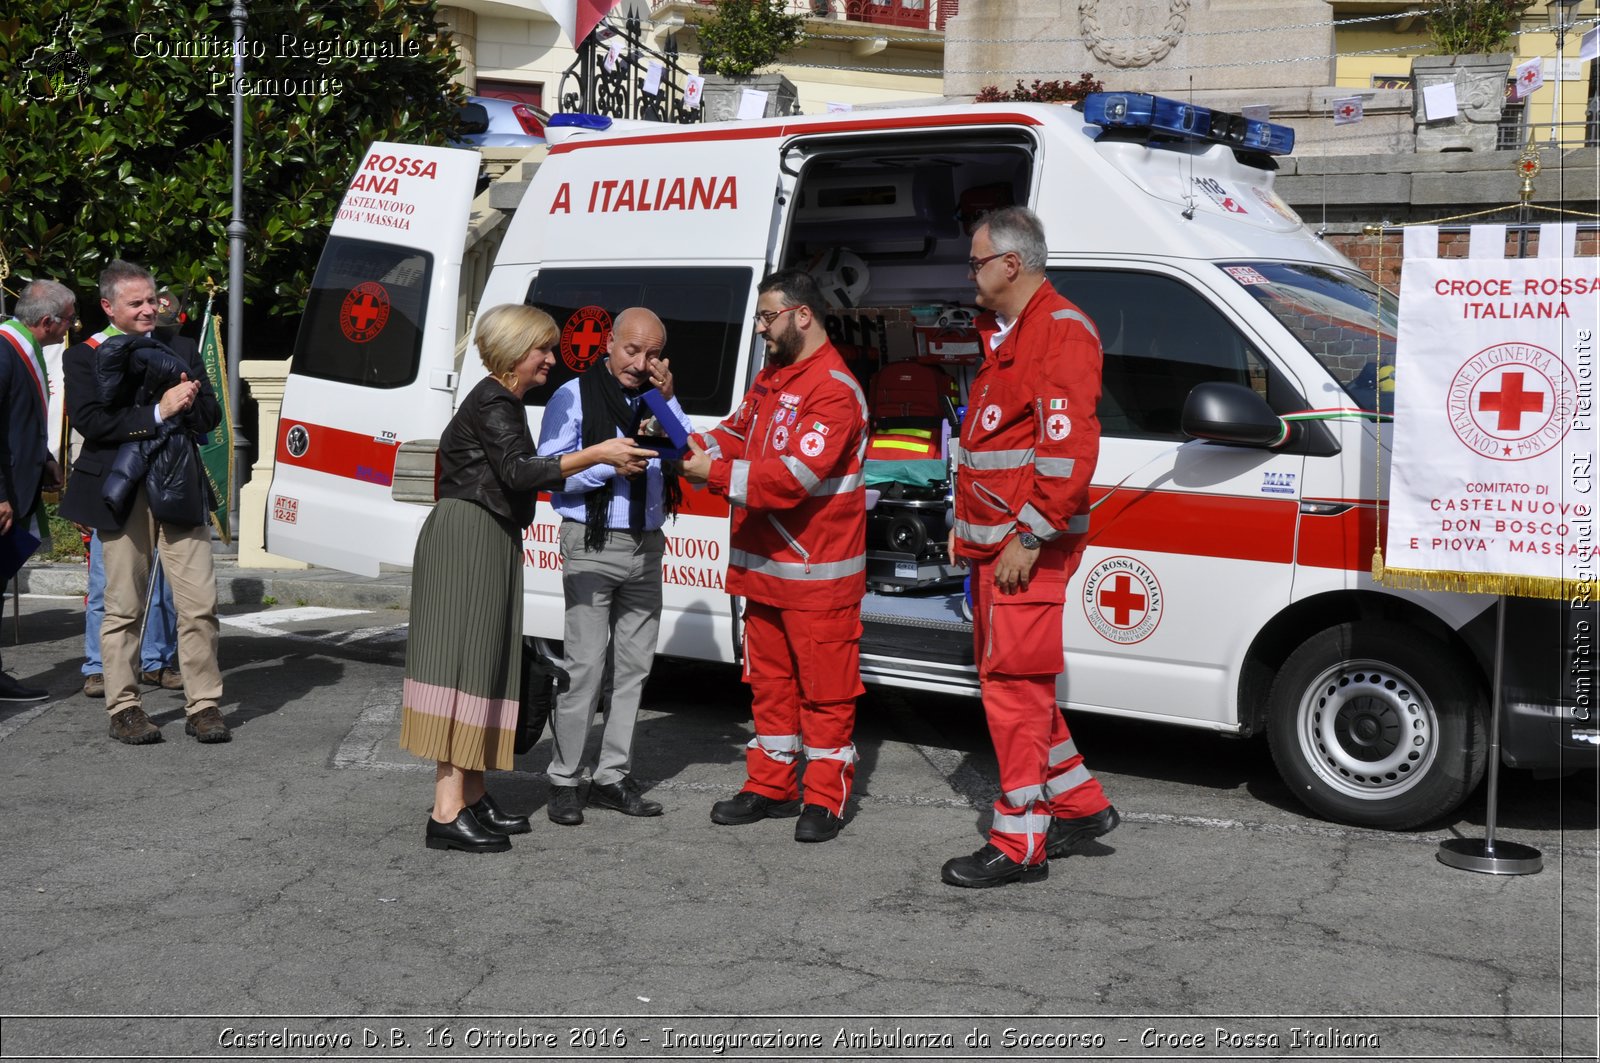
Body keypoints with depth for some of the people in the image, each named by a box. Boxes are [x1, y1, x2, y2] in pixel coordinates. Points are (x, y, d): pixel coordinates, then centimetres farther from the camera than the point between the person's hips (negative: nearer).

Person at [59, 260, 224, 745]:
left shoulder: (179, 349, 16)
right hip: (122, 491, -3)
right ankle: (124, 708, 12)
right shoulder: (84, 356, 4)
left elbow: (209, 417, 12)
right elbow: (90, 421, -10)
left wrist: (185, 400, -9)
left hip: (180, 489, 3)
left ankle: (204, 705, 7)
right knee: (124, 606, 3)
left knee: (199, 603, -1)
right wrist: (157, 413, -15)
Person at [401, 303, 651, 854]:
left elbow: (532, 474, 18)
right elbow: (519, 471, -24)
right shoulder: (491, 402, -11)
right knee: (464, 661, -13)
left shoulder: (507, 403, 21)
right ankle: (447, 813, -15)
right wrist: (597, 454, -26)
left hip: (491, 541, 11)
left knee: (484, 662, 11)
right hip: (466, 538, -11)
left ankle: (472, 797, 16)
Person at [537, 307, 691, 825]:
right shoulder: (574, 397, -2)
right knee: (586, 665, -8)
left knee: (633, 665, 9)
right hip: (593, 546, -6)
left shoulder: (657, 399, 13)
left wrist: (668, 400, -8)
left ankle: (612, 777, 18)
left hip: (646, 546, 6)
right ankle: (564, 781, 2)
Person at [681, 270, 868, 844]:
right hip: (765, 564, 9)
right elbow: (737, 433, 16)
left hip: (818, 574, -9)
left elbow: (796, 476, -25)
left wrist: (716, 474, -23)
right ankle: (771, 787, 26)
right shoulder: (771, 378, 15)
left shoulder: (834, 391, -17)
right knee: (769, 680, 16)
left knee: (825, 688, 1)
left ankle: (825, 798, 9)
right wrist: (691, 443, -4)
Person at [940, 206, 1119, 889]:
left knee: (1015, 684, -7)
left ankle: (1019, 843, 1)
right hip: (992, 543, 11)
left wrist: (1029, 536, -23)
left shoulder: (1060, 331, -14)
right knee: (1007, 677, 16)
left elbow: (1069, 447, -23)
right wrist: (966, 524, 22)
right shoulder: (1006, 335, 20)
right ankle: (1081, 805, 28)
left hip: (1027, 548, -11)